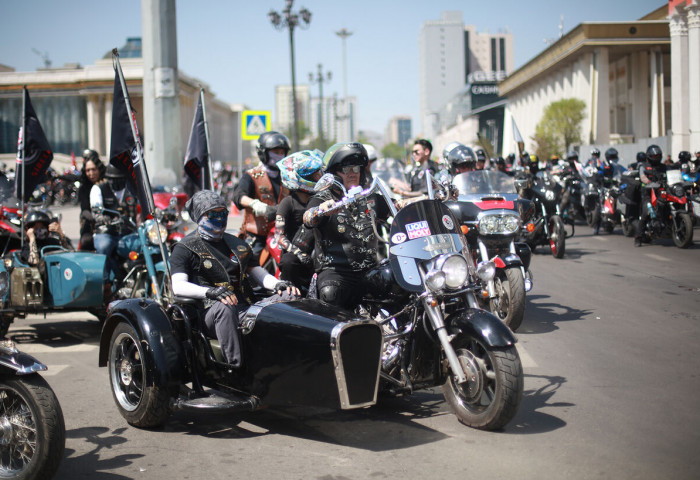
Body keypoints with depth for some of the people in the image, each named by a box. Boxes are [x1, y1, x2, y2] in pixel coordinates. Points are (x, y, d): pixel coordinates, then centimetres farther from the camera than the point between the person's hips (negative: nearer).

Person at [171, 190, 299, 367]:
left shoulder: (235, 243, 28)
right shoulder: (185, 248, 7)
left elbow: (254, 270, 24)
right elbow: (178, 286, -9)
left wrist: (277, 284, 1)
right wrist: (210, 291, -29)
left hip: (246, 309, 6)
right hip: (211, 312, -5)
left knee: (291, 296, -16)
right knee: (224, 308, -42)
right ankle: (236, 368, -46)